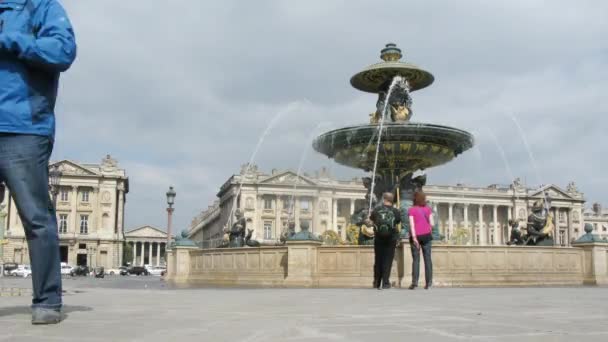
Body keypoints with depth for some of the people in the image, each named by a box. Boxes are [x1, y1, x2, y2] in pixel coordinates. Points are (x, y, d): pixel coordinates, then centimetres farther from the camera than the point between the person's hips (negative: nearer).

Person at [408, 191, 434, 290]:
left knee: (416, 259, 2)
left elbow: (412, 224, -10)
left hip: (416, 236, -2)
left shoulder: (411, 210, -2)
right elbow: (431, 223, 1)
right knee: (427, 258, 4)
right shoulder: (428, 209, 6)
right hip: (426, 235, 2)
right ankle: (429, 282, 1)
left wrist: (414, 237, -14)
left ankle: (414, 282, -6)